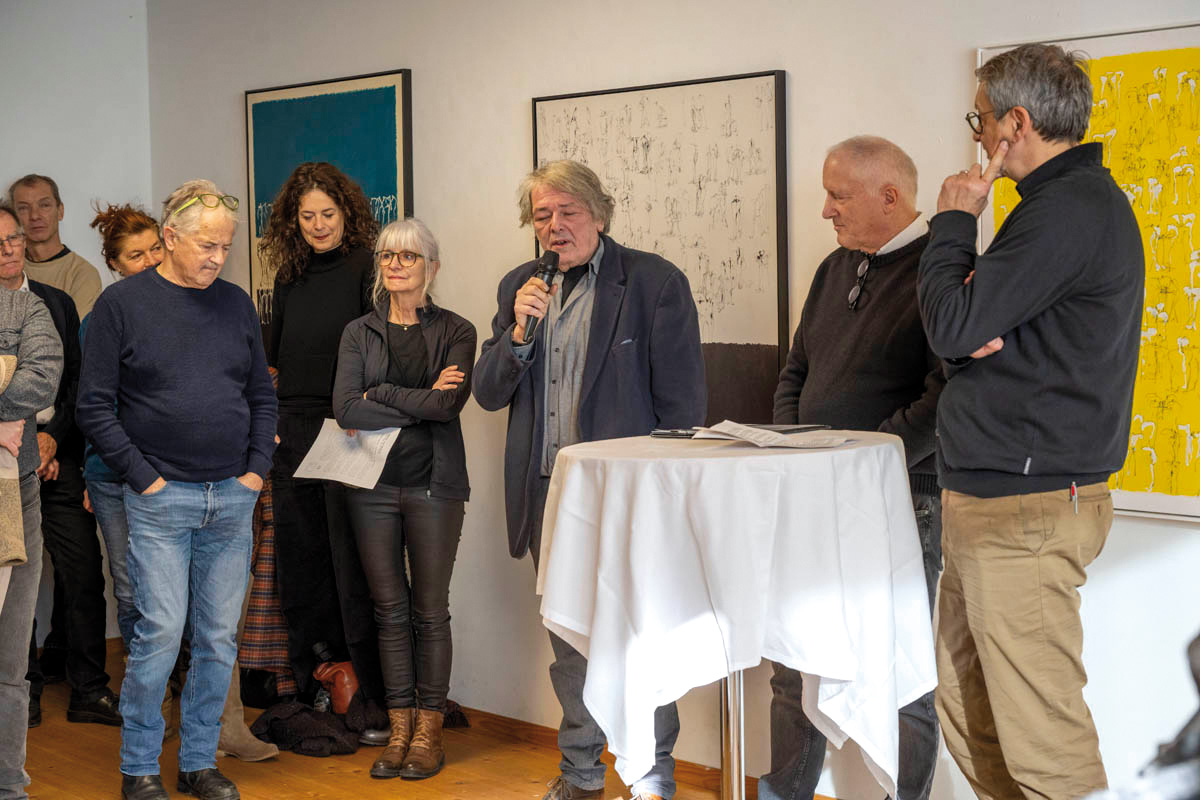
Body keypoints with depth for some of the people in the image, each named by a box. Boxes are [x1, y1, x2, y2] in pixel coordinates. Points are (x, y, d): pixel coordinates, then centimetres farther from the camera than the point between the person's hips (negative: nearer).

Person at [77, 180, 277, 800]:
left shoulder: (235, 304, 11)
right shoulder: (122, 302, -2)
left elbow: (262, 396, 17)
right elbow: (94, 406, -4)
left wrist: (257, 468, 5)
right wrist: (143, 476, -9)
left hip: (233, 499, 4)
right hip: (161, 499, -4)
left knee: (219, 639, 6)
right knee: (161, 630, -8)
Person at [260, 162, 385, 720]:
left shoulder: (366, 268, -4)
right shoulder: (290, 277, 15)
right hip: (293, 433, 6)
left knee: (353, 569, -5)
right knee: (299, 569, 9)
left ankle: (376, 702, 1)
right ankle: (310, 691, 18)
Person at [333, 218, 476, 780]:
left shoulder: (455, 332, 3)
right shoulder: (359, 333, 8)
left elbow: (451, 403, -14)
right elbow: (345, 409, -6)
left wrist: (380, 395, -8)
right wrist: (422, 403, -9)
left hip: (433, 485, -2)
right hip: (373, 485, 2)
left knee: (430, 611, 1)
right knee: (389, 609, 7)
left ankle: (428, 732, 10)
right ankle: (399, 729, 15)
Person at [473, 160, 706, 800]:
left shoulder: (654, 283, -7)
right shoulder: (519, 288, 10)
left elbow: (681, 402, -7)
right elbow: (488, 393, 8)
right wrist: (519, 332, -9)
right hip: (547, 495, 5)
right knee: (568, 639, 16)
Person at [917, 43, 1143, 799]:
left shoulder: (1069, 211, -15)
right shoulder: (1074, 199, 19)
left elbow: (951, 326, -17)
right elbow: (981, 330, 20)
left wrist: (954, 220, -3)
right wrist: (975, 328, -3)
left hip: (1025, 510, -11)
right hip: (985, 504, 11)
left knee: (1042, 736, -6)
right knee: (966, 713, 15)